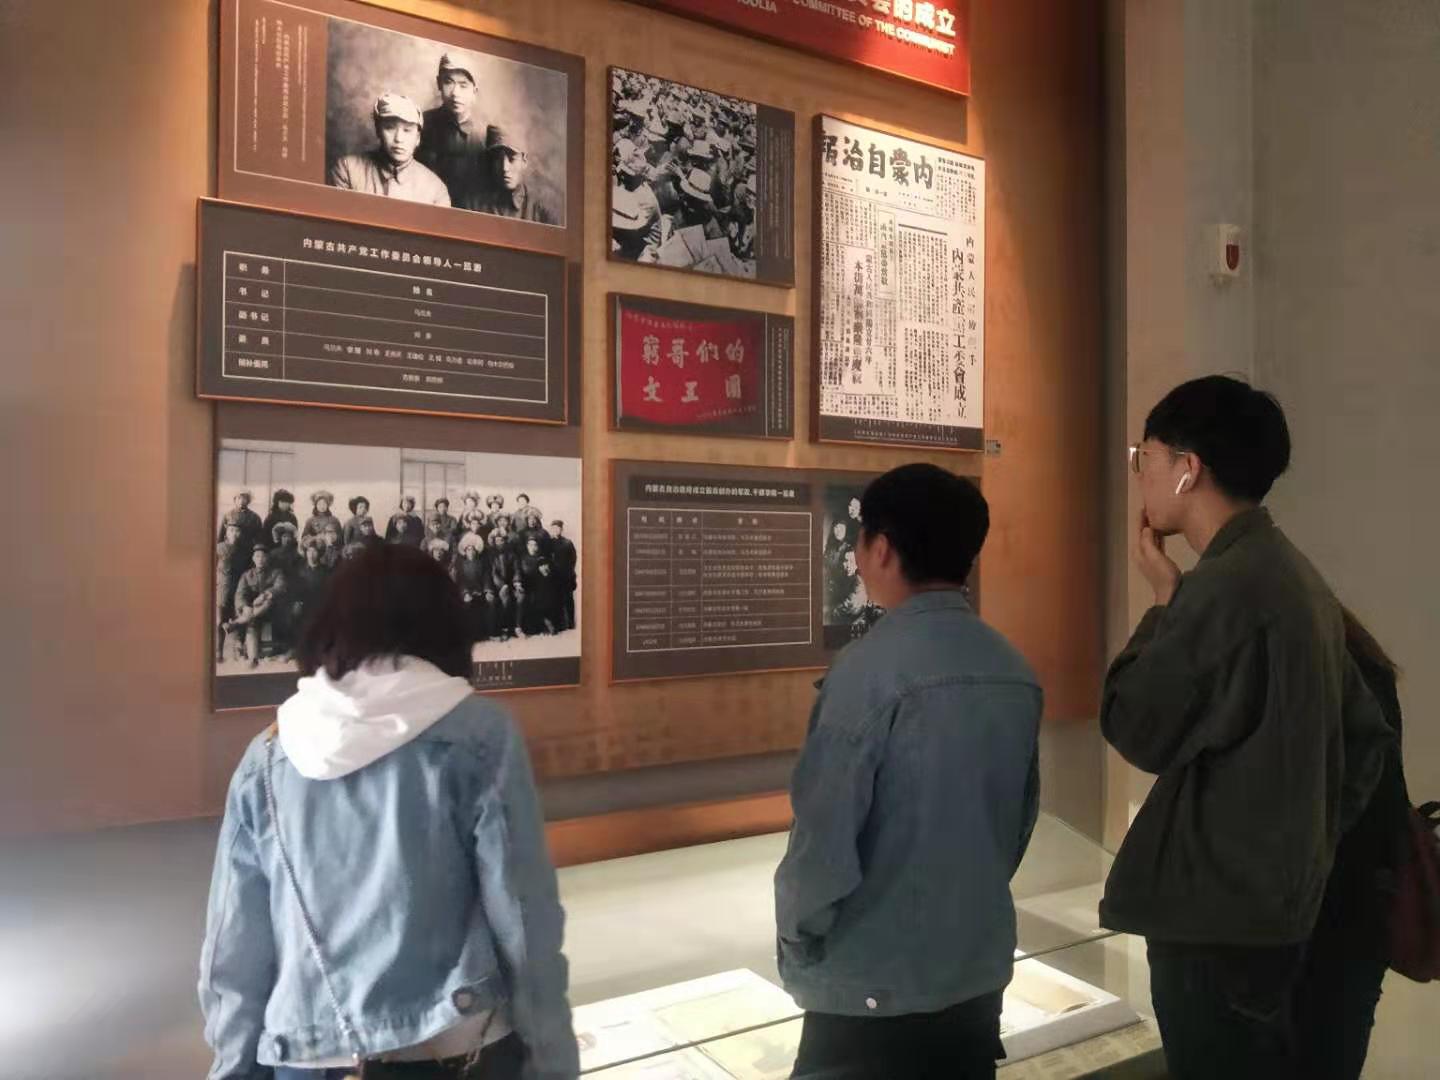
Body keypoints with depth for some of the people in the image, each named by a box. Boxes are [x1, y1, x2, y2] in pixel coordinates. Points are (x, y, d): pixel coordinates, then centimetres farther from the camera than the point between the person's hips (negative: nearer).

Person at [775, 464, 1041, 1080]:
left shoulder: (872, 667, -21)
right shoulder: (1016, 673, -1)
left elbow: (826, 832, -19)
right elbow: (1020, 823, 8)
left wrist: (797, 939, -2)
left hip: (872, 988, -6)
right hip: (980, 973, 6)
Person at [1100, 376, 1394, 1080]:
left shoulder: (1226, 586, -22)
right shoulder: (1294, 575, 7)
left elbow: (1137, 730, -15)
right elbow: (1364, 734, 13)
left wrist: (1166, 598, -8)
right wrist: (1312, 840, 16)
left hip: (1216, 910, -9)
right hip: (1275, 897, 9)